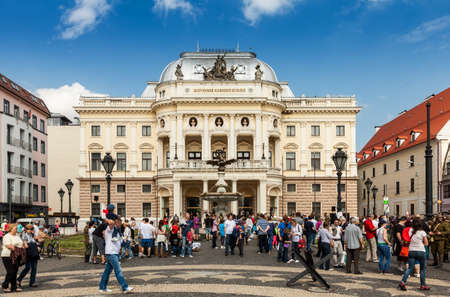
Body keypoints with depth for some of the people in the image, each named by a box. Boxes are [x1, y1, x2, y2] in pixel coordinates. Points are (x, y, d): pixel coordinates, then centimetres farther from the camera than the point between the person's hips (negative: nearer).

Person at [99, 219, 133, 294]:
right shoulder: (109, 228, -10)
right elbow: (111, 222, -32)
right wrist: (108, 220, -14)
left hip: (115, 253, 9)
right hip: (111, 253, -9)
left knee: (107, 271, 14)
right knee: (118, 271, -10)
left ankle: (102, 287, 21)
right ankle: (125, 288, -11)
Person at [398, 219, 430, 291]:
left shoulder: (411, 231, 1)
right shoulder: (422, 232, -5)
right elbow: (426, 243, 1)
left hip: (411, 251, 2)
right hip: (421, 251, -2)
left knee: (410, 268, 4)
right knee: (422, 269, 12)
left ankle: (403, 282, -11)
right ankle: (423, 285, 18)